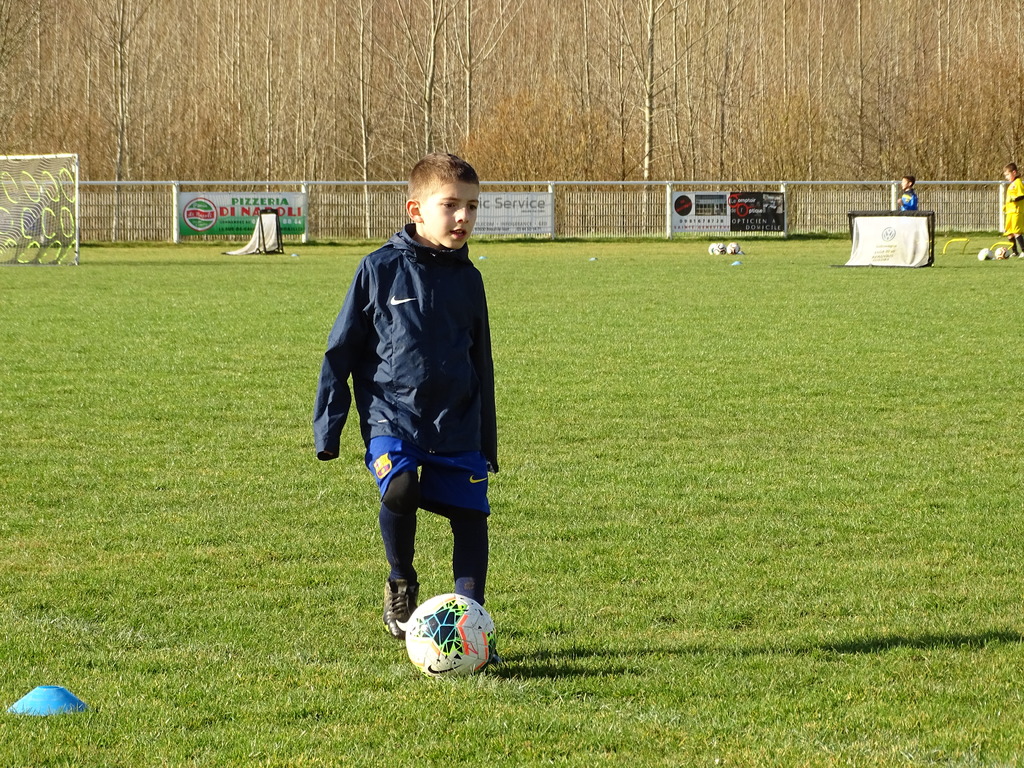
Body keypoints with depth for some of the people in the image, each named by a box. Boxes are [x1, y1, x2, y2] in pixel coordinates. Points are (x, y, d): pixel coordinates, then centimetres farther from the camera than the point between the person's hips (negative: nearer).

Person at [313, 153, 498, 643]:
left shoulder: (466, 279, 8)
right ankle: (400, 583, 1)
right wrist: (327, 427, 0)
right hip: (391, 416, -4)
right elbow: (340, 350, 3)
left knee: (470, 517, -3)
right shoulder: (380, 270, -4)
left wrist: (487, 444, 20)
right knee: (399, 490, -26)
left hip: (457, 422, 4)